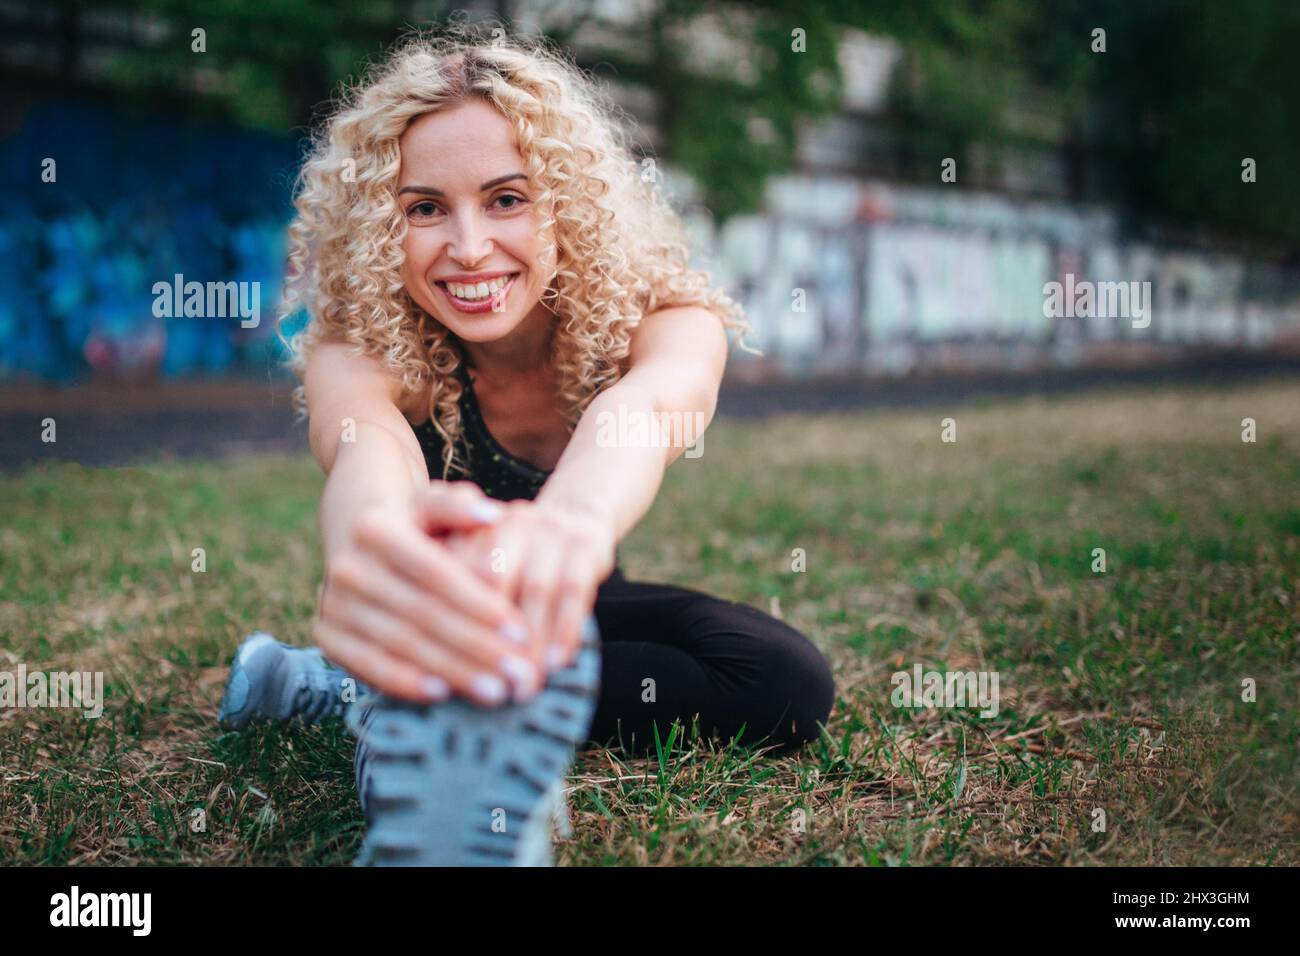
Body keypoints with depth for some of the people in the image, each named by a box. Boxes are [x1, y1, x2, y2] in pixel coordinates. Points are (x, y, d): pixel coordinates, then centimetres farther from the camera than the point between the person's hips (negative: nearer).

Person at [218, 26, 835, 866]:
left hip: (572, 608, 2)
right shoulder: (355, 348, -27)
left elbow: (647, 408, -50)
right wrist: (376, 531, -77)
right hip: (429, 617, -2)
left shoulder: (667, 315, -26)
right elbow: (363, 445, -51)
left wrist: (572, 522, -75)